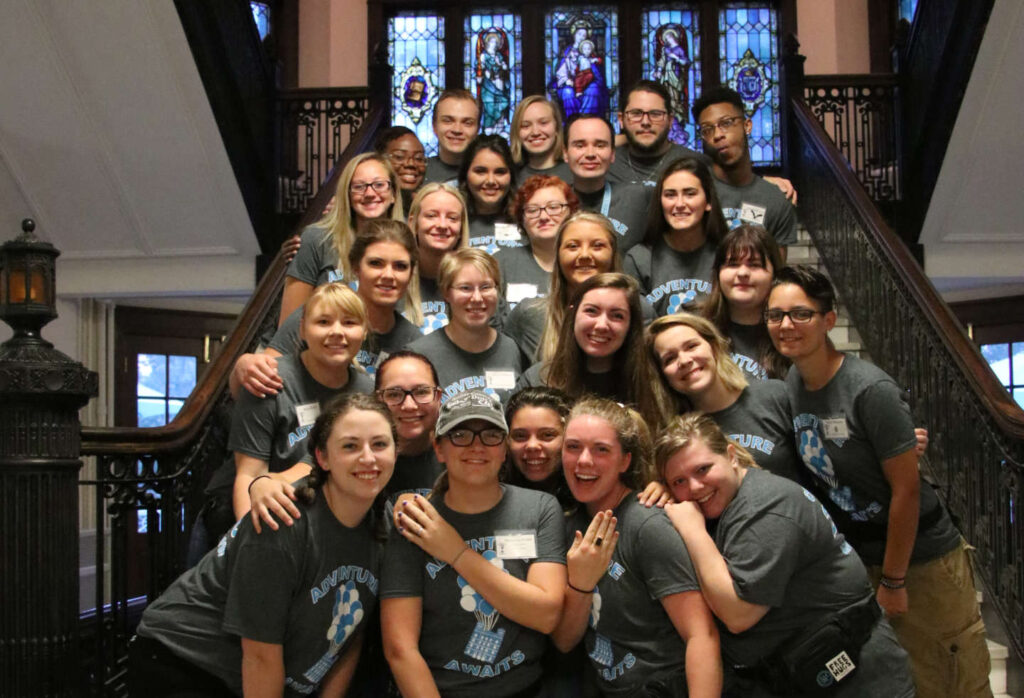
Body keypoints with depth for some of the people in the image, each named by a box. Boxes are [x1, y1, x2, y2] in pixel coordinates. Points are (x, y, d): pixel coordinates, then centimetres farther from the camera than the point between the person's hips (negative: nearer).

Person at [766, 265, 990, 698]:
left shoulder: (870, 390, -23)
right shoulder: (790, 384, -2)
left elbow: (906, 489, -19)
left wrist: (893, 580, -13)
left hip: (922, 559, -6)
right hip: (855, 559, 6)